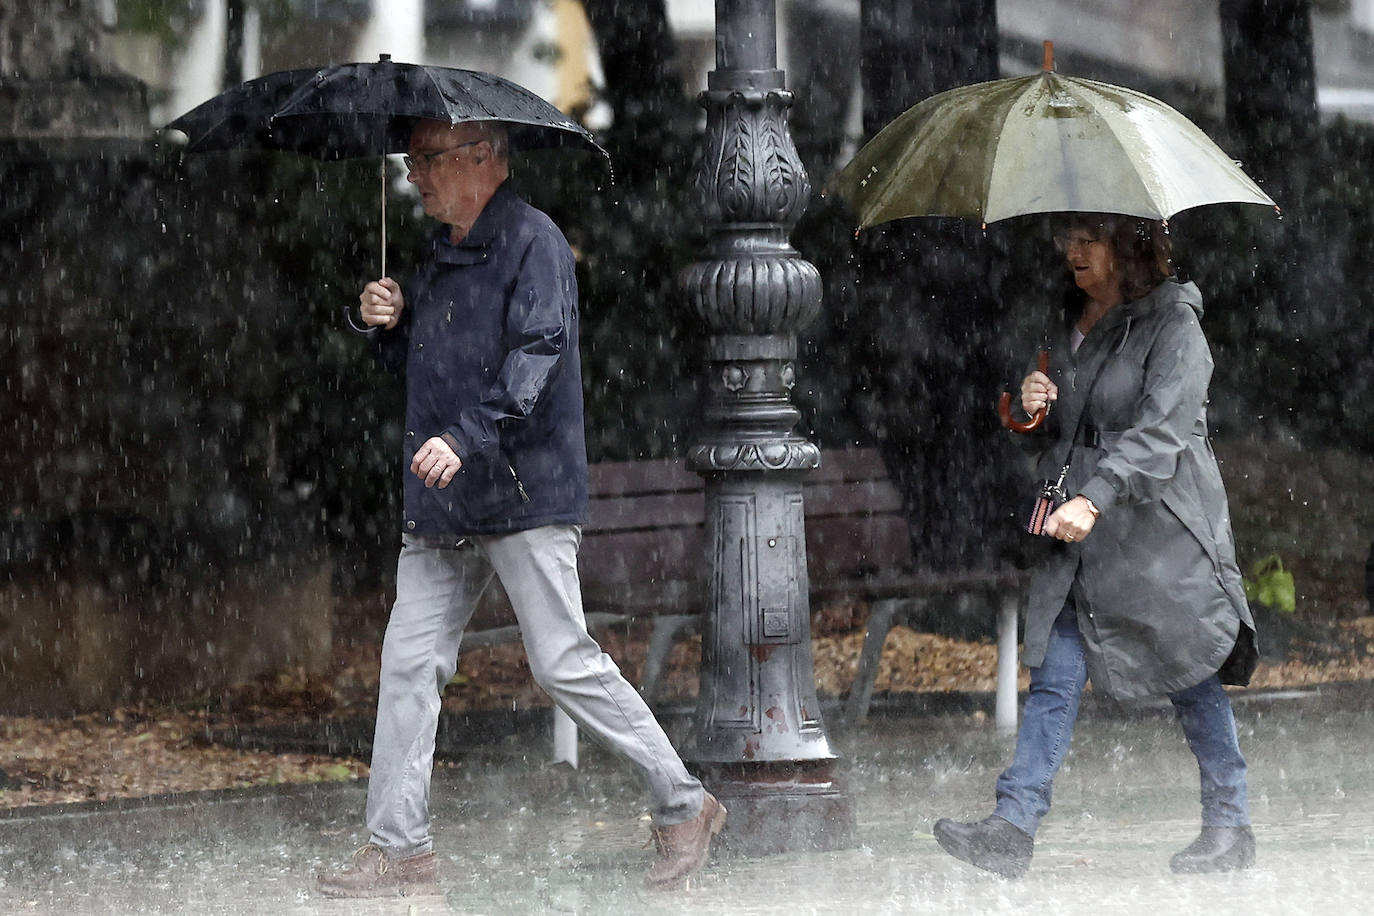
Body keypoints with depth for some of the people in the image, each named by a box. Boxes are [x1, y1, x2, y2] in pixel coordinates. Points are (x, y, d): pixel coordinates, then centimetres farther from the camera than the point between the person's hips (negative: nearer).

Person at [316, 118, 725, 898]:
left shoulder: (533, 242, -9)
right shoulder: (443, 256, 18)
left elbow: (537, 356, -20)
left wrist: (465, 437, -30)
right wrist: (390, 325, 5)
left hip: (524, 495, -8)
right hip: (444, 509, 8)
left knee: (566, 664, -7)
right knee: (409, 663, 3)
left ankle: (685, 807, 5)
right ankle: (400, 848, 7)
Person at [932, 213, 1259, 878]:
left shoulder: (1172, 324, -8)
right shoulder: (1070, 329, 15)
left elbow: (1161, 430, -20)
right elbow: (1050, 445, 24)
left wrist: (1094, 499, -30)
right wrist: (1033, 414, 0)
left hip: (1161, 529, -6)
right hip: (1080, 532, 6)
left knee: (1193, 679, 1)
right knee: (1054, 678, -3)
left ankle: (1230, 828, 13)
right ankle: (1012, 829, -10)